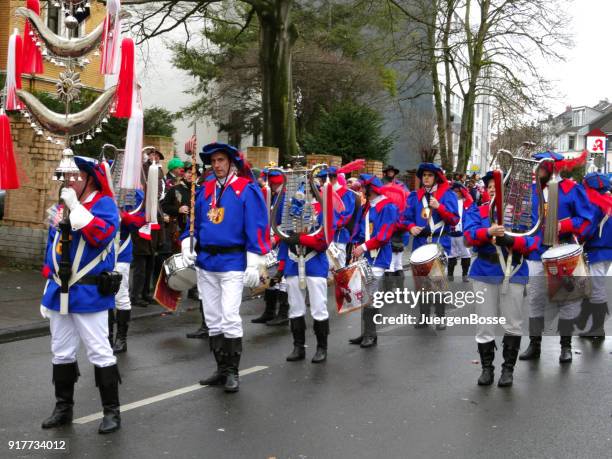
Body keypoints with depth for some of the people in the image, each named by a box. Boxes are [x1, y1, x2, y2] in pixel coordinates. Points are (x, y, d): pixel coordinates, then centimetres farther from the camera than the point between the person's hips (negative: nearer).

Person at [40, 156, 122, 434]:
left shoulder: (104, 203, -9)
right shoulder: (62, 206, 12)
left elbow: (103, 235, -28)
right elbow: (52, 245, 17)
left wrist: (76, 207, -25)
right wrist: (49, 287, 16)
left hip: (89, 293, -7)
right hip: (59, 291, 7)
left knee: (99, 352, -1)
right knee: (61, 353, 15)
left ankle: (111, 411, 9)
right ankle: (63, 408, 28)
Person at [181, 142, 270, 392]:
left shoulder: (246, 189, -6)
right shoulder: (205, 189, 11)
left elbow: (257, 227, -10)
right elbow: (195, 221, 19)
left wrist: (253, 264, -15)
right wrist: (187, 243, 1)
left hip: (232, 263, -6)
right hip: (205, 262, 6)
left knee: (230, 318, -9)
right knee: (213, 320, 10)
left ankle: (232, 372, 3)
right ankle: (221, 369, 21)